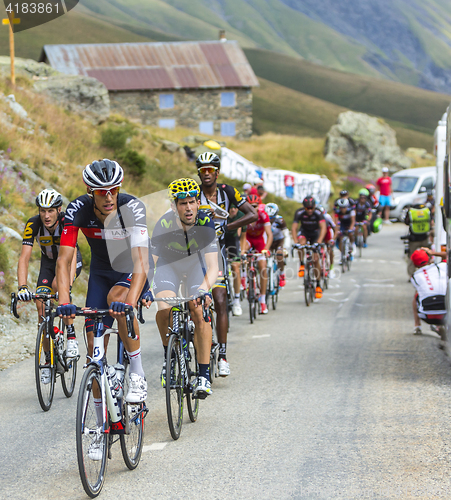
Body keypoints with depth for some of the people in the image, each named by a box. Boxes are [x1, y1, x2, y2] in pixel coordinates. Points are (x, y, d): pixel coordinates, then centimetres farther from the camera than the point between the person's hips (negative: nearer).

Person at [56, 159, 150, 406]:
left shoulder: (132, 207, -31)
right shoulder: (78, 210, -24)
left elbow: (141, 261, -41)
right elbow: (63, 260, -27)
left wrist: (129, 301, -56)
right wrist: (64, 301, -42)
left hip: (132, 273, -3)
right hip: (101, 273, 3)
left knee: (116, 299, -36)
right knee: (94, 342, -6)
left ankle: (137, 372, -21)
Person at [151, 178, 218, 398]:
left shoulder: (205, 224, -30)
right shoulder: (164, 225, -30)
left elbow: (213, 267, -34)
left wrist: (204, 290, -53)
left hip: (195, 264, 0)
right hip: (168, 264, 0)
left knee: (199, 313, -21)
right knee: (164, 309, -26)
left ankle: (204, 376, -14)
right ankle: (169, 357, 0)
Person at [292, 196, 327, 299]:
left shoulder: (318, 213, -29)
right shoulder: (299, 213, -26)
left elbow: (323, 227, -39)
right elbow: (294, 228, -30)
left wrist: (319, 241, -54)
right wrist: (295, 242, -45)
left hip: (315, 233, -1)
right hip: (304, 232, 1)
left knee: (316, 259, -10)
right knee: (302, 243, -36)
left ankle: (318, 285, -1)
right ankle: (302, 265, -13)